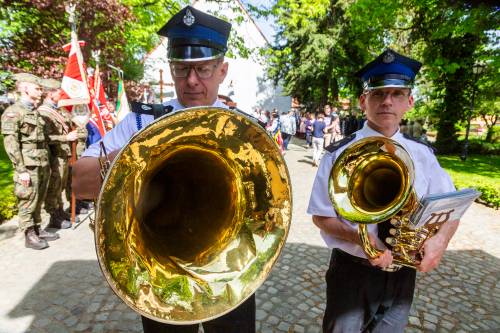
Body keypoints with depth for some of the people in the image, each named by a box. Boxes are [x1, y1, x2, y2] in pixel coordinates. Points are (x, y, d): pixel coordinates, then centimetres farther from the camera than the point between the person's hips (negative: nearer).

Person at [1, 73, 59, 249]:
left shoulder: (36, 112, 16)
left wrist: (47, 163, 17)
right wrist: (21, 170, -17)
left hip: (42, 166, 7)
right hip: (28, 167, -7)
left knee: (38, 201, 14)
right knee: (27, 202, 1)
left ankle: (38, 229, 25)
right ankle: (29, 236, 11)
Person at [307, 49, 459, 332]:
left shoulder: (423, 155, -1)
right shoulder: (340, 154, -13)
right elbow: (321, 216, -10)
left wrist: (440, 239, -15)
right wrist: (360, 238, -27)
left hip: (403, 274, 4)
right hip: (351, 271, -3)